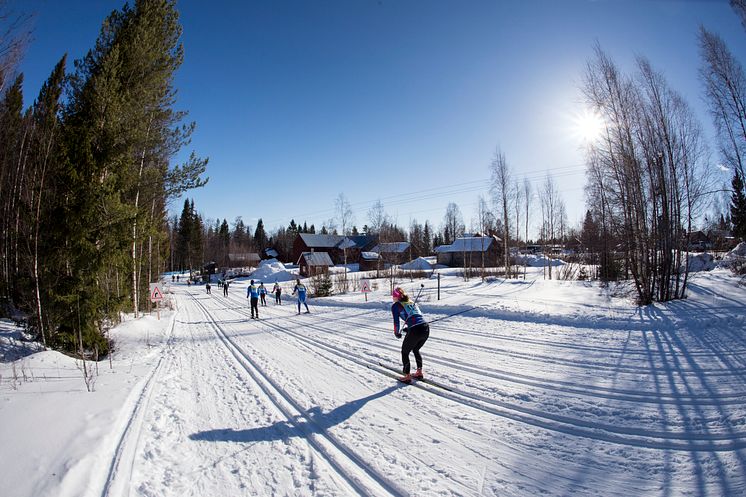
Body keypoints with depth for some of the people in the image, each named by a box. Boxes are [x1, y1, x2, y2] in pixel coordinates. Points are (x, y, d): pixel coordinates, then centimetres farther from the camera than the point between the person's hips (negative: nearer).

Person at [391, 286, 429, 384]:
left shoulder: (395, 305, 7)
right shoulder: (412, 302, 24)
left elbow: (396, 322, 3)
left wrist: (397, 333, 20)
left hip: (415, 331, -6)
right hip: (426, 328, 7)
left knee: (405, 352, 16)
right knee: (416, 350, 30)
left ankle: (407, 377, 21)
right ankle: (419, 372, 36)